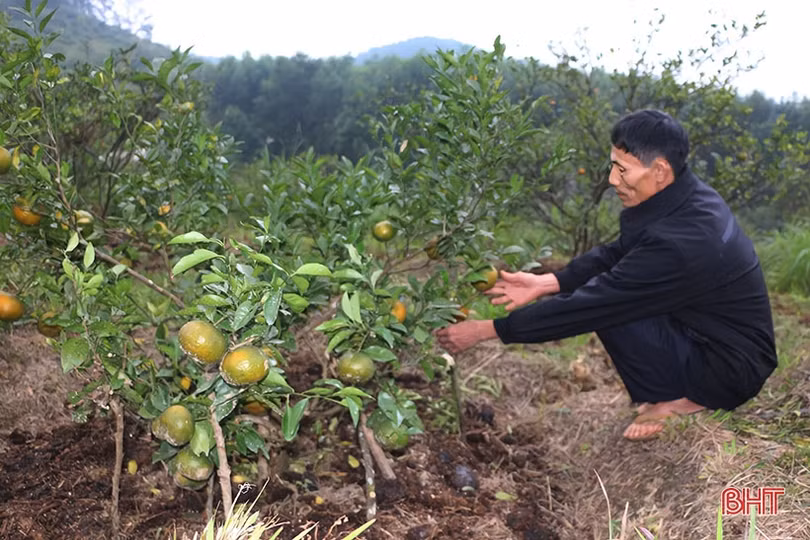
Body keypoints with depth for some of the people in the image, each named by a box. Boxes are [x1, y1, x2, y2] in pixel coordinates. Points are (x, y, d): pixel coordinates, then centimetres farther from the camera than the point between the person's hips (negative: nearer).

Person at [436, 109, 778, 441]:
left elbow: (592, 306, -30)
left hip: (733, 369, -9)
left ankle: (671, 401, -3)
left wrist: (487, 330, -24)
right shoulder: (686, 196, -5)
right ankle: (677, 390, 11)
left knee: (609, 305, -23)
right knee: (605, 285, 3)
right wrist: (545, 283, -8)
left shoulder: (677, 243, -33)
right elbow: (616, 253, 5)